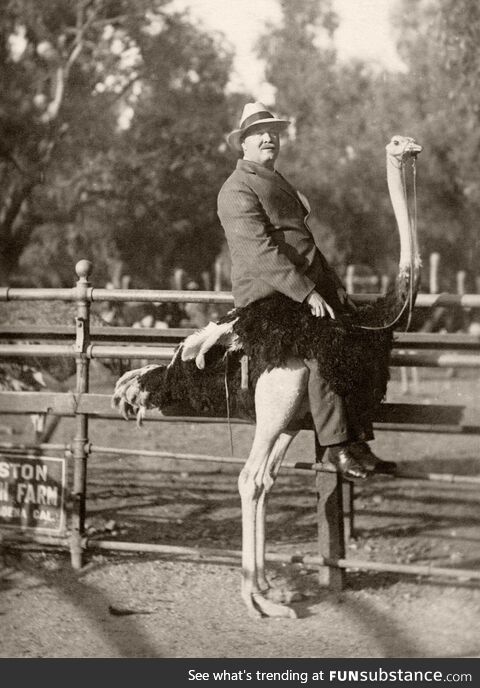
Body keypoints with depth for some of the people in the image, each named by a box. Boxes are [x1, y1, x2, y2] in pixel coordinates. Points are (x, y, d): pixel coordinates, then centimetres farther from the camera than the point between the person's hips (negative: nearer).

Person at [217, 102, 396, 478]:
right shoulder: (237, 191, -7)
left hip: (309, 286, 9)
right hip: (268, 293, -9)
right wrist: (307, 293, -26)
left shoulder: (279, 183, 25)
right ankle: (336, 445, -30)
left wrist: (333, 285, 14)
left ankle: (359, 441, -4)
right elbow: (261, 250, -20)